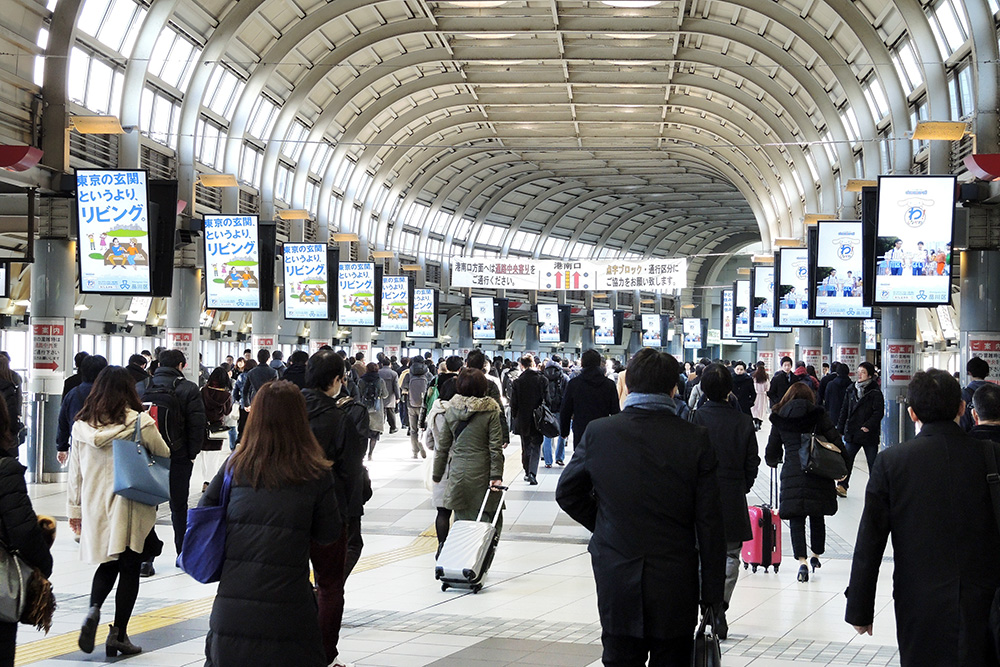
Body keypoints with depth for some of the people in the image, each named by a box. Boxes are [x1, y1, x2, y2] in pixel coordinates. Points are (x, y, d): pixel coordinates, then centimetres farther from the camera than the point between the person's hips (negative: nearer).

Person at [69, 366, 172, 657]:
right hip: (131, 508, -4)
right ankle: (118, 634, 8)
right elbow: (164, 454, 4)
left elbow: (75, 471, 6)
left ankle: (93, 610, -6)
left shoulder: (81, 425, 1)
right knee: (130, 568, 6)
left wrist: (75, 509, 15)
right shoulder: (140, 422, -11)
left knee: (107, 565, 19)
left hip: (95, 506, 4)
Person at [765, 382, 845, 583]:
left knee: (796, 519, 0)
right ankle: (816, 555, 28)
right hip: (818, 474, 1)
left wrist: (774, 461, 35)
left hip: (792, 474, -1)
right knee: (817, 517, 16)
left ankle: (802, 561, -12)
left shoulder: (779, 419, 7)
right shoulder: (818, 415, 3)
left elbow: (771, 451, 12)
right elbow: (835, 440, -1)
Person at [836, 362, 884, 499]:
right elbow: (844, 410, 14)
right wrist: (840, 428, 9)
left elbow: (879, 412, -12)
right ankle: (842, 486, 2)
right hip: (852, 433, 4)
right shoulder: (851, 390, 10)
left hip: (869, 434, -4)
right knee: (846, 459, -1)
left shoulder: (875, 392, -6)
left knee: (872, 462, 6)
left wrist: (868, 426, -21)